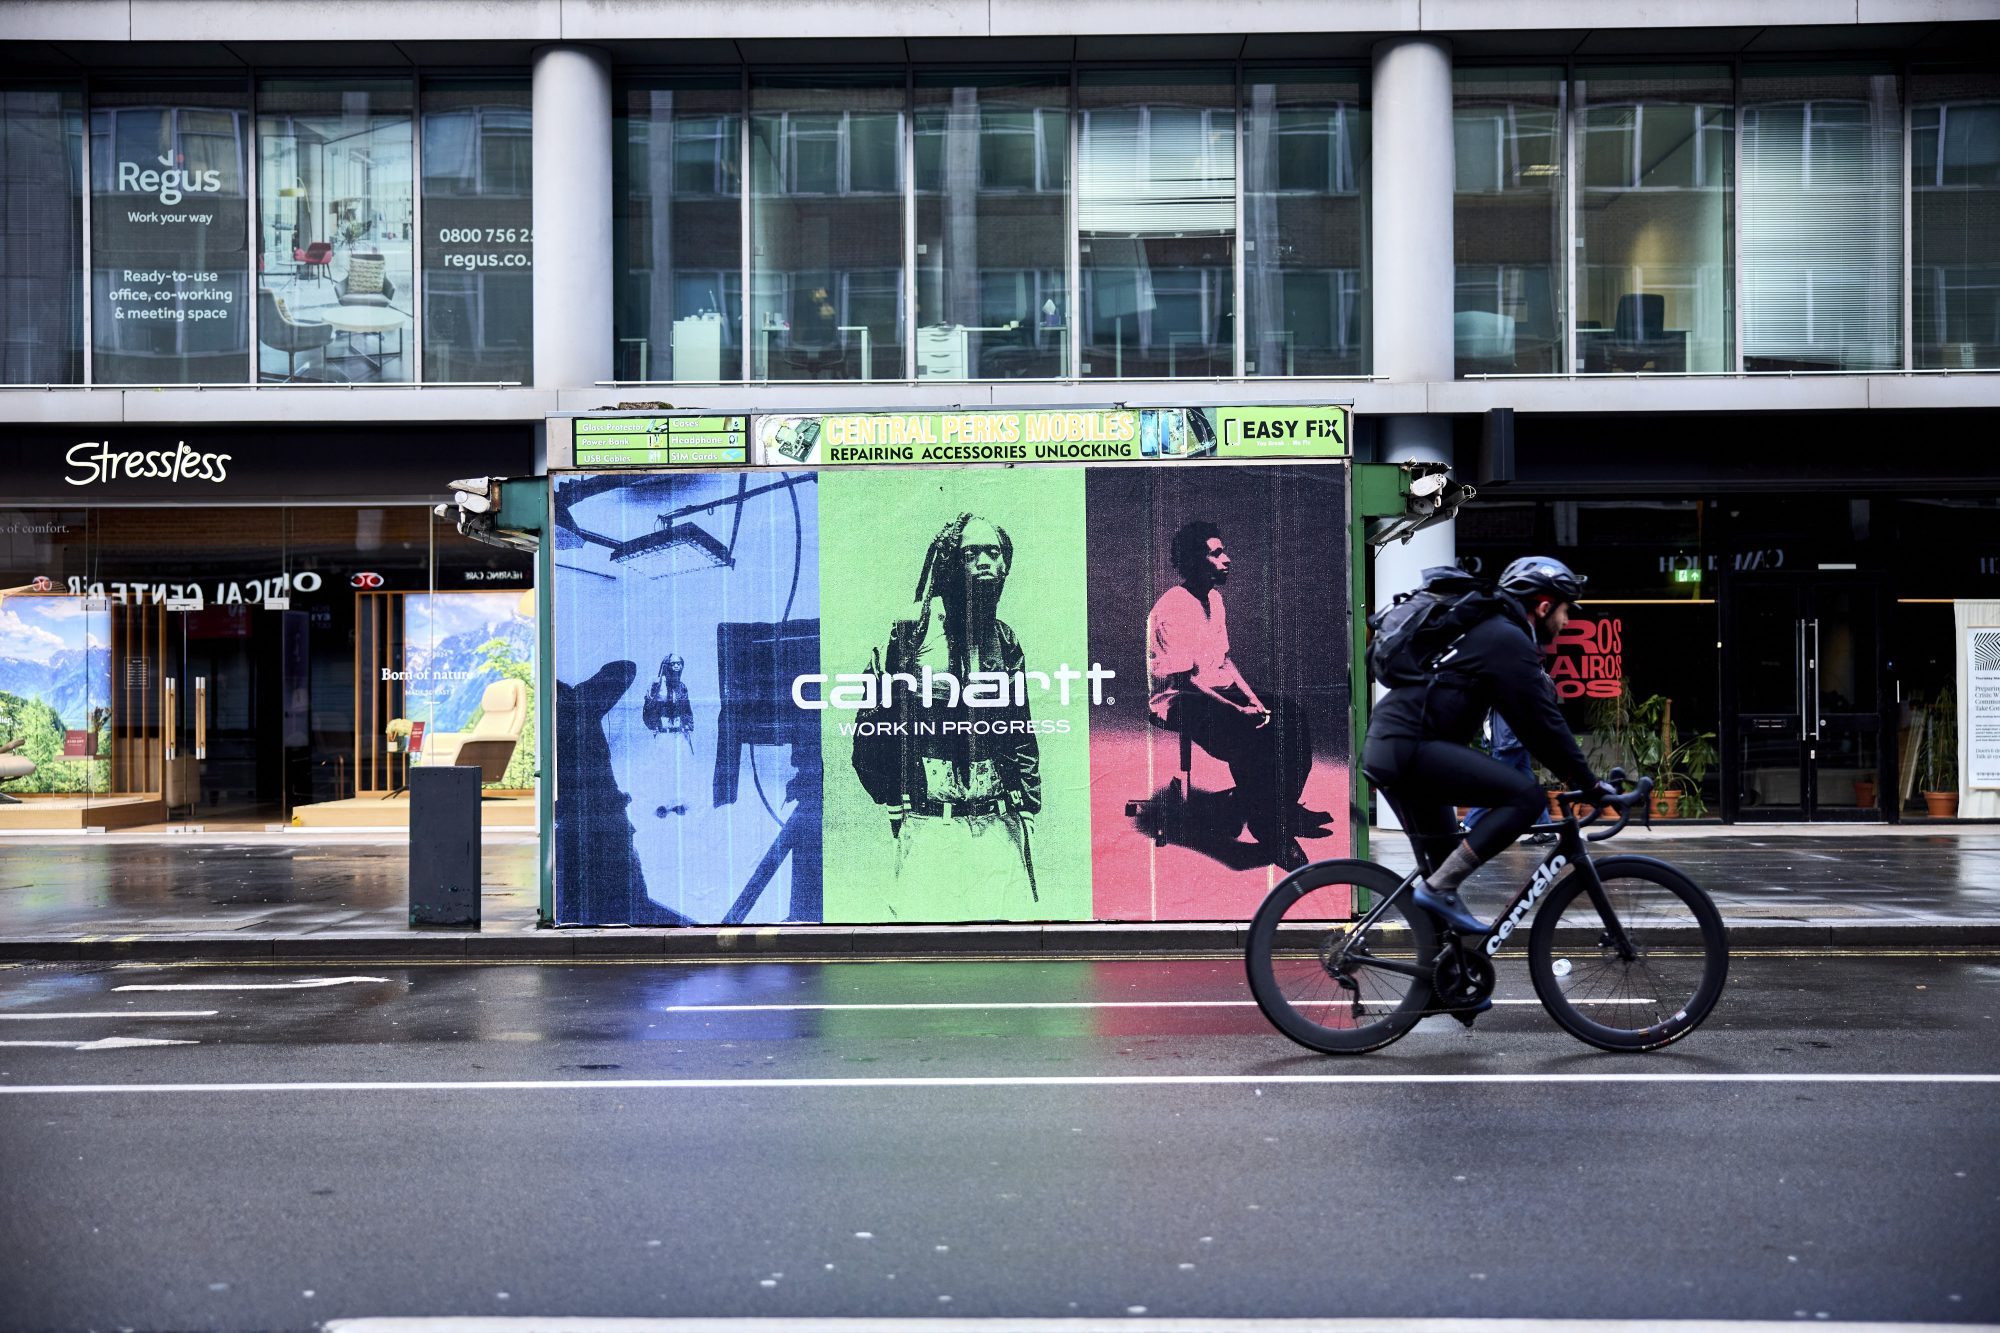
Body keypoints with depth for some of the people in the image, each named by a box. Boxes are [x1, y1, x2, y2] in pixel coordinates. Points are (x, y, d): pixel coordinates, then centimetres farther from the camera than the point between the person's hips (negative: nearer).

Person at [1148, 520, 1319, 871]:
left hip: (1217, 690, 9)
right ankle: (1266, 829, -19)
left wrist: (1251, 697, -1)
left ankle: (1285, 808, 4)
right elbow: (1185, 680, -22)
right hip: (1179, 701, -9)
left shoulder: (1215, 598, 9)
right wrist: (1238, 709, -25)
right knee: (1249, 734, -30)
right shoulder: (1172, 608, -20)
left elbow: (1224, 659, 14)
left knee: (1290, 714, -6)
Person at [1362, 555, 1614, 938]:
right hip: (1411, 748, -11)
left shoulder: (1489, 631, 24)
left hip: (1384, 748, 11)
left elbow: (1528, 719, 29)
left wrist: (1574, 774, 27)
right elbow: (1542, 722, -9)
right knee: (1527, 795, -14)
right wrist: (1588, 782, -1)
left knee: (1442, 853, 20)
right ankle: (1440, 888, -13)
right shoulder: (1508, 641, -7)